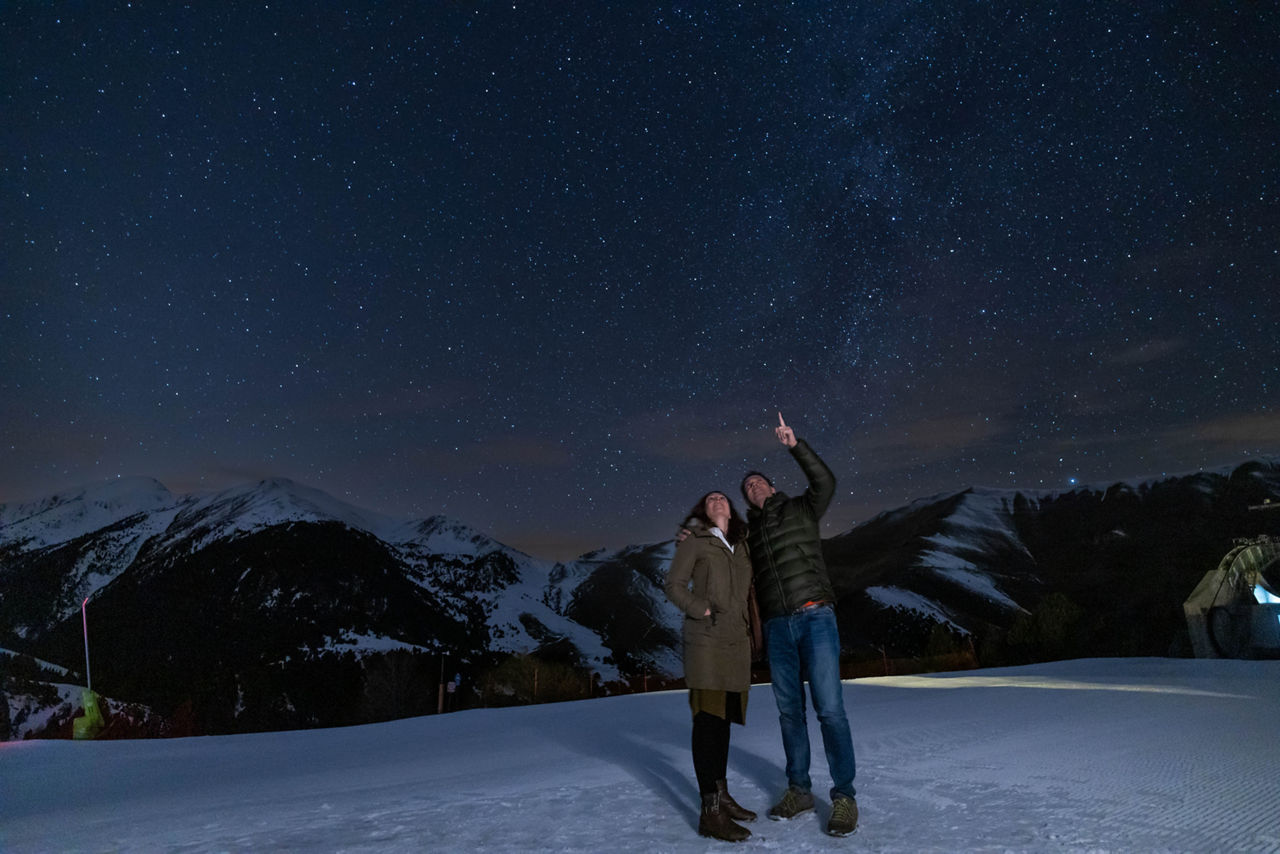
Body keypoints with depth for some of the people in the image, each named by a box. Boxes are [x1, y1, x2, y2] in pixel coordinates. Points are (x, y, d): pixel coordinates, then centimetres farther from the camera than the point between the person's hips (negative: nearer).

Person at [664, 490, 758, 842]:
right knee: (708, 717, -9)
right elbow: (674, 585, -2)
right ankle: (710, 811, -9)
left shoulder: (741, 545, 17)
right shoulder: (694, 541, 2)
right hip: (706, 638, -6)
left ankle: (722, 796, 20)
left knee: (723, 717, 11)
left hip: (736, 640, 6)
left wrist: (749, 626, 8)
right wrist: (703, 611, -11)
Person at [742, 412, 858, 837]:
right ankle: (799, 790, 20)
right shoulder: (749, 533, 18)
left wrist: (795, 445, -20)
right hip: (777, 627, 5)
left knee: (829, 709, -8)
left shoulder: (800, 510, 7)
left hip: (815, 616, -5)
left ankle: (844, 797, -1)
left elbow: (825, 482, -9)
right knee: (789, 710, 9)